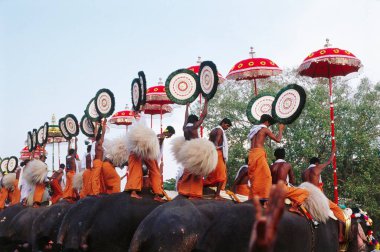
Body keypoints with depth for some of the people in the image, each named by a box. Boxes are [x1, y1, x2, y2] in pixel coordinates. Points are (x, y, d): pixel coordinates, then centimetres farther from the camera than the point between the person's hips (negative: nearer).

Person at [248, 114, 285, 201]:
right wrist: (280, 129, 13)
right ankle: (263, 196, -18)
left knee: (254, 176, 10)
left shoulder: (254, 129, 22)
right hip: (259, 153, -8)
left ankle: (253, 197, 8)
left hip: (252, 154, 8)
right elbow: (277, 139, -3)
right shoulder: (265, 129, -1)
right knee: (265, 176, -9)